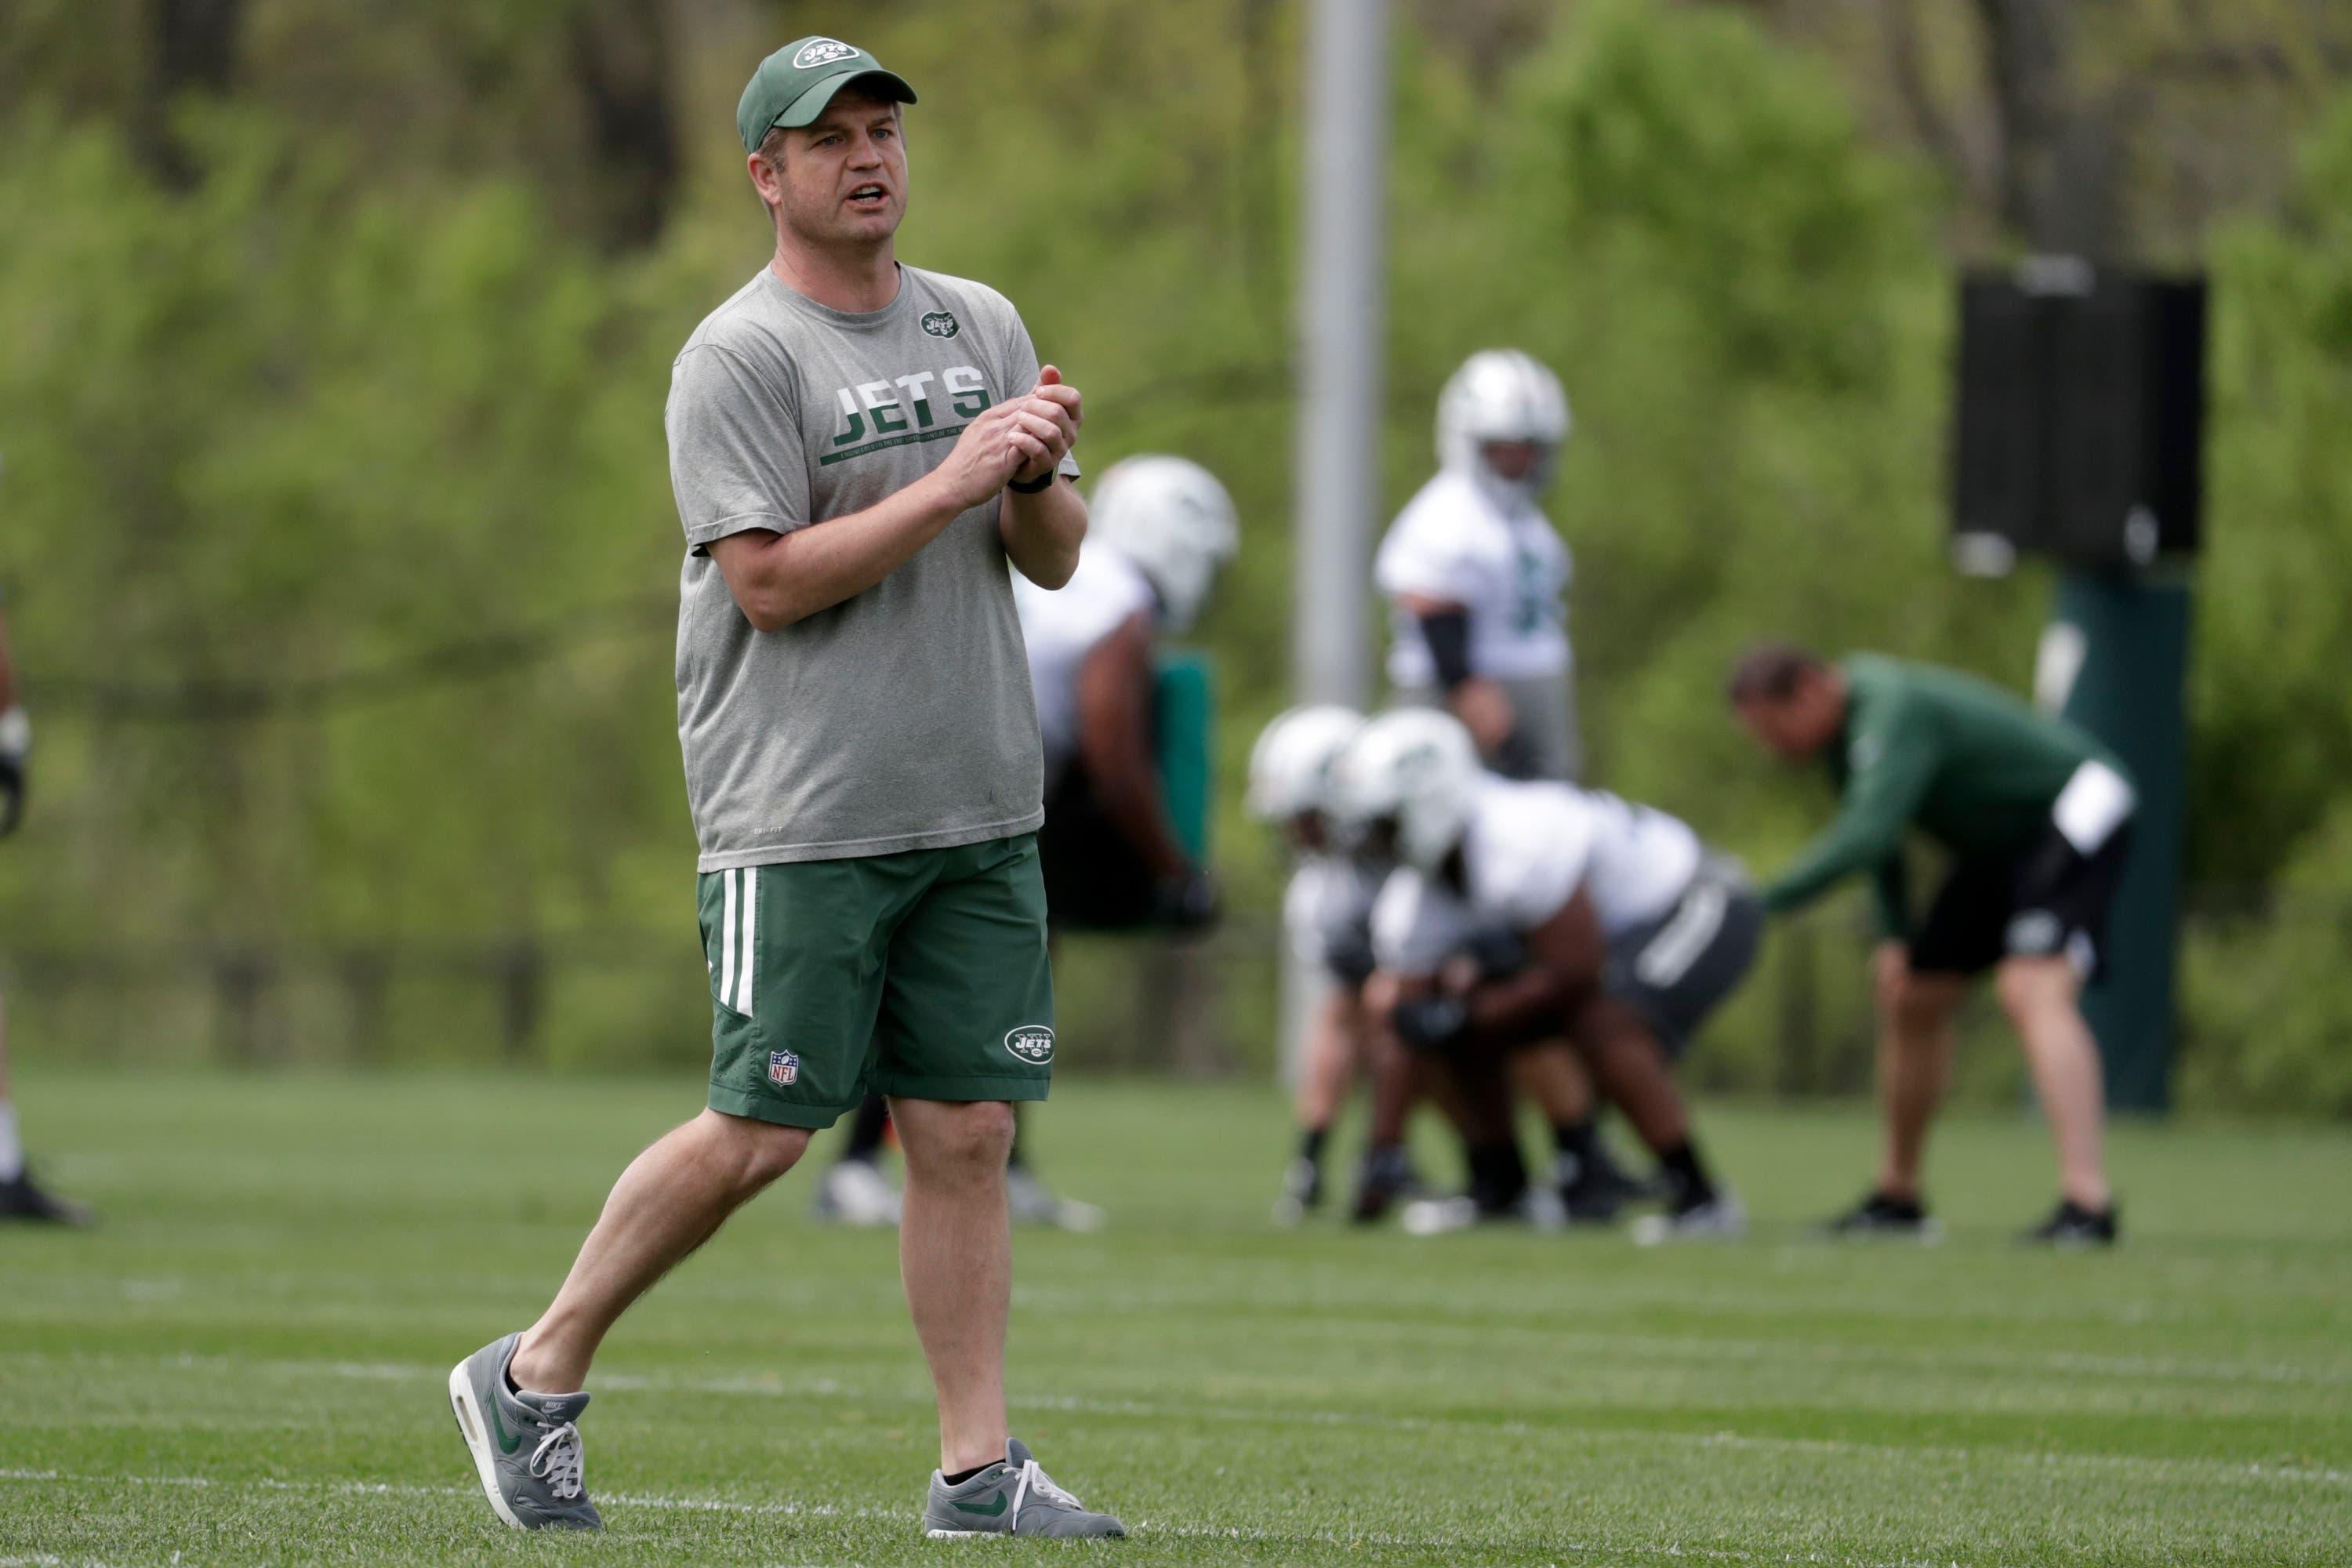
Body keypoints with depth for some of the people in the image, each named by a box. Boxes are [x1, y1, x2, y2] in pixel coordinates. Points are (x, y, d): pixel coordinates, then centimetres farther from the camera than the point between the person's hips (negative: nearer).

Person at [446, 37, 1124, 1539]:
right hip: (803, 817, -6)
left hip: (980, 811, 6)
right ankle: (536, 1381, 9)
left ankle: (979, 1469, 5)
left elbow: (1056, 559, 14)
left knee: (968, 1132, 2)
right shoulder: (739, 357, -6)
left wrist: (1038, 476, -9)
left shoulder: (983, 326, 14)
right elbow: (771, 579, -14)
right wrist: (952, 481, -19)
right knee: (759, 1134, -6)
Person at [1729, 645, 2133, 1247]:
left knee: (2033, 993, -29)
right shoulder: (1846, 706, 0)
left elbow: (1867, 836, -42)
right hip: (2001, 838, 10)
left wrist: (1764, 902, -39)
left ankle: (2086, 1202, -39)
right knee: (1911, 998, 13)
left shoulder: (1894, 709, -31)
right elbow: (1877, 827, 14)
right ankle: (1896, 1196, 26)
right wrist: (1893, 934, 5)